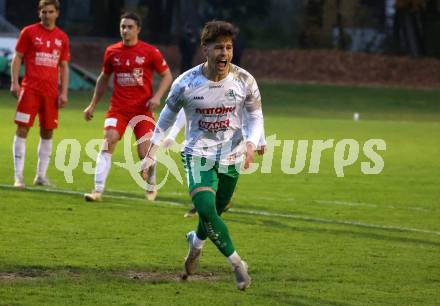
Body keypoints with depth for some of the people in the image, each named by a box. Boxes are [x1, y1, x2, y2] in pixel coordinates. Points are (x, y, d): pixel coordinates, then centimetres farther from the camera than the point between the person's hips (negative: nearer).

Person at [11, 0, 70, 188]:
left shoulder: (62, 38, 10)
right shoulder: (29, 32, 1)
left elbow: (64, 67, 13)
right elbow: (17, 58, 1)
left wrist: (64, 92, 5)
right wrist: (14, 83, -10)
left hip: (51, 91, 4)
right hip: (30, 89, -4)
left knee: (47, 132, 5)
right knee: (22, 129, -7)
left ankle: (41, 176, 14)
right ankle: (18, 176, -6)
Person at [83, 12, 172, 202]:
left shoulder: (150, 52, -4)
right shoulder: (112, 52, 5)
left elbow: (167, 76, 4)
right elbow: (104, 78, 20)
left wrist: (157, 96, -12)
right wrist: (93, 105, 19)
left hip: (143, 109, -2)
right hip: (118, 108, 2)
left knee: (145, 153, -9)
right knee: (108, 141, -19)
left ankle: (151, 184, 24)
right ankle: (98, 190, -20)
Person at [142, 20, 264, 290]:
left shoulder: (244, 81, -10)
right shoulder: (186, 83, -13)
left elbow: (256, 117, 2)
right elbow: (167, 118, 1)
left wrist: (251, 143, -18)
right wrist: (151, 155, -2)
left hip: (231, 156, 2)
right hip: (198, 154, -2)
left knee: (215, 212, 15)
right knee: (206, 209, -24)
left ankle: (196, 242, 51)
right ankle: (237, 264, -13)